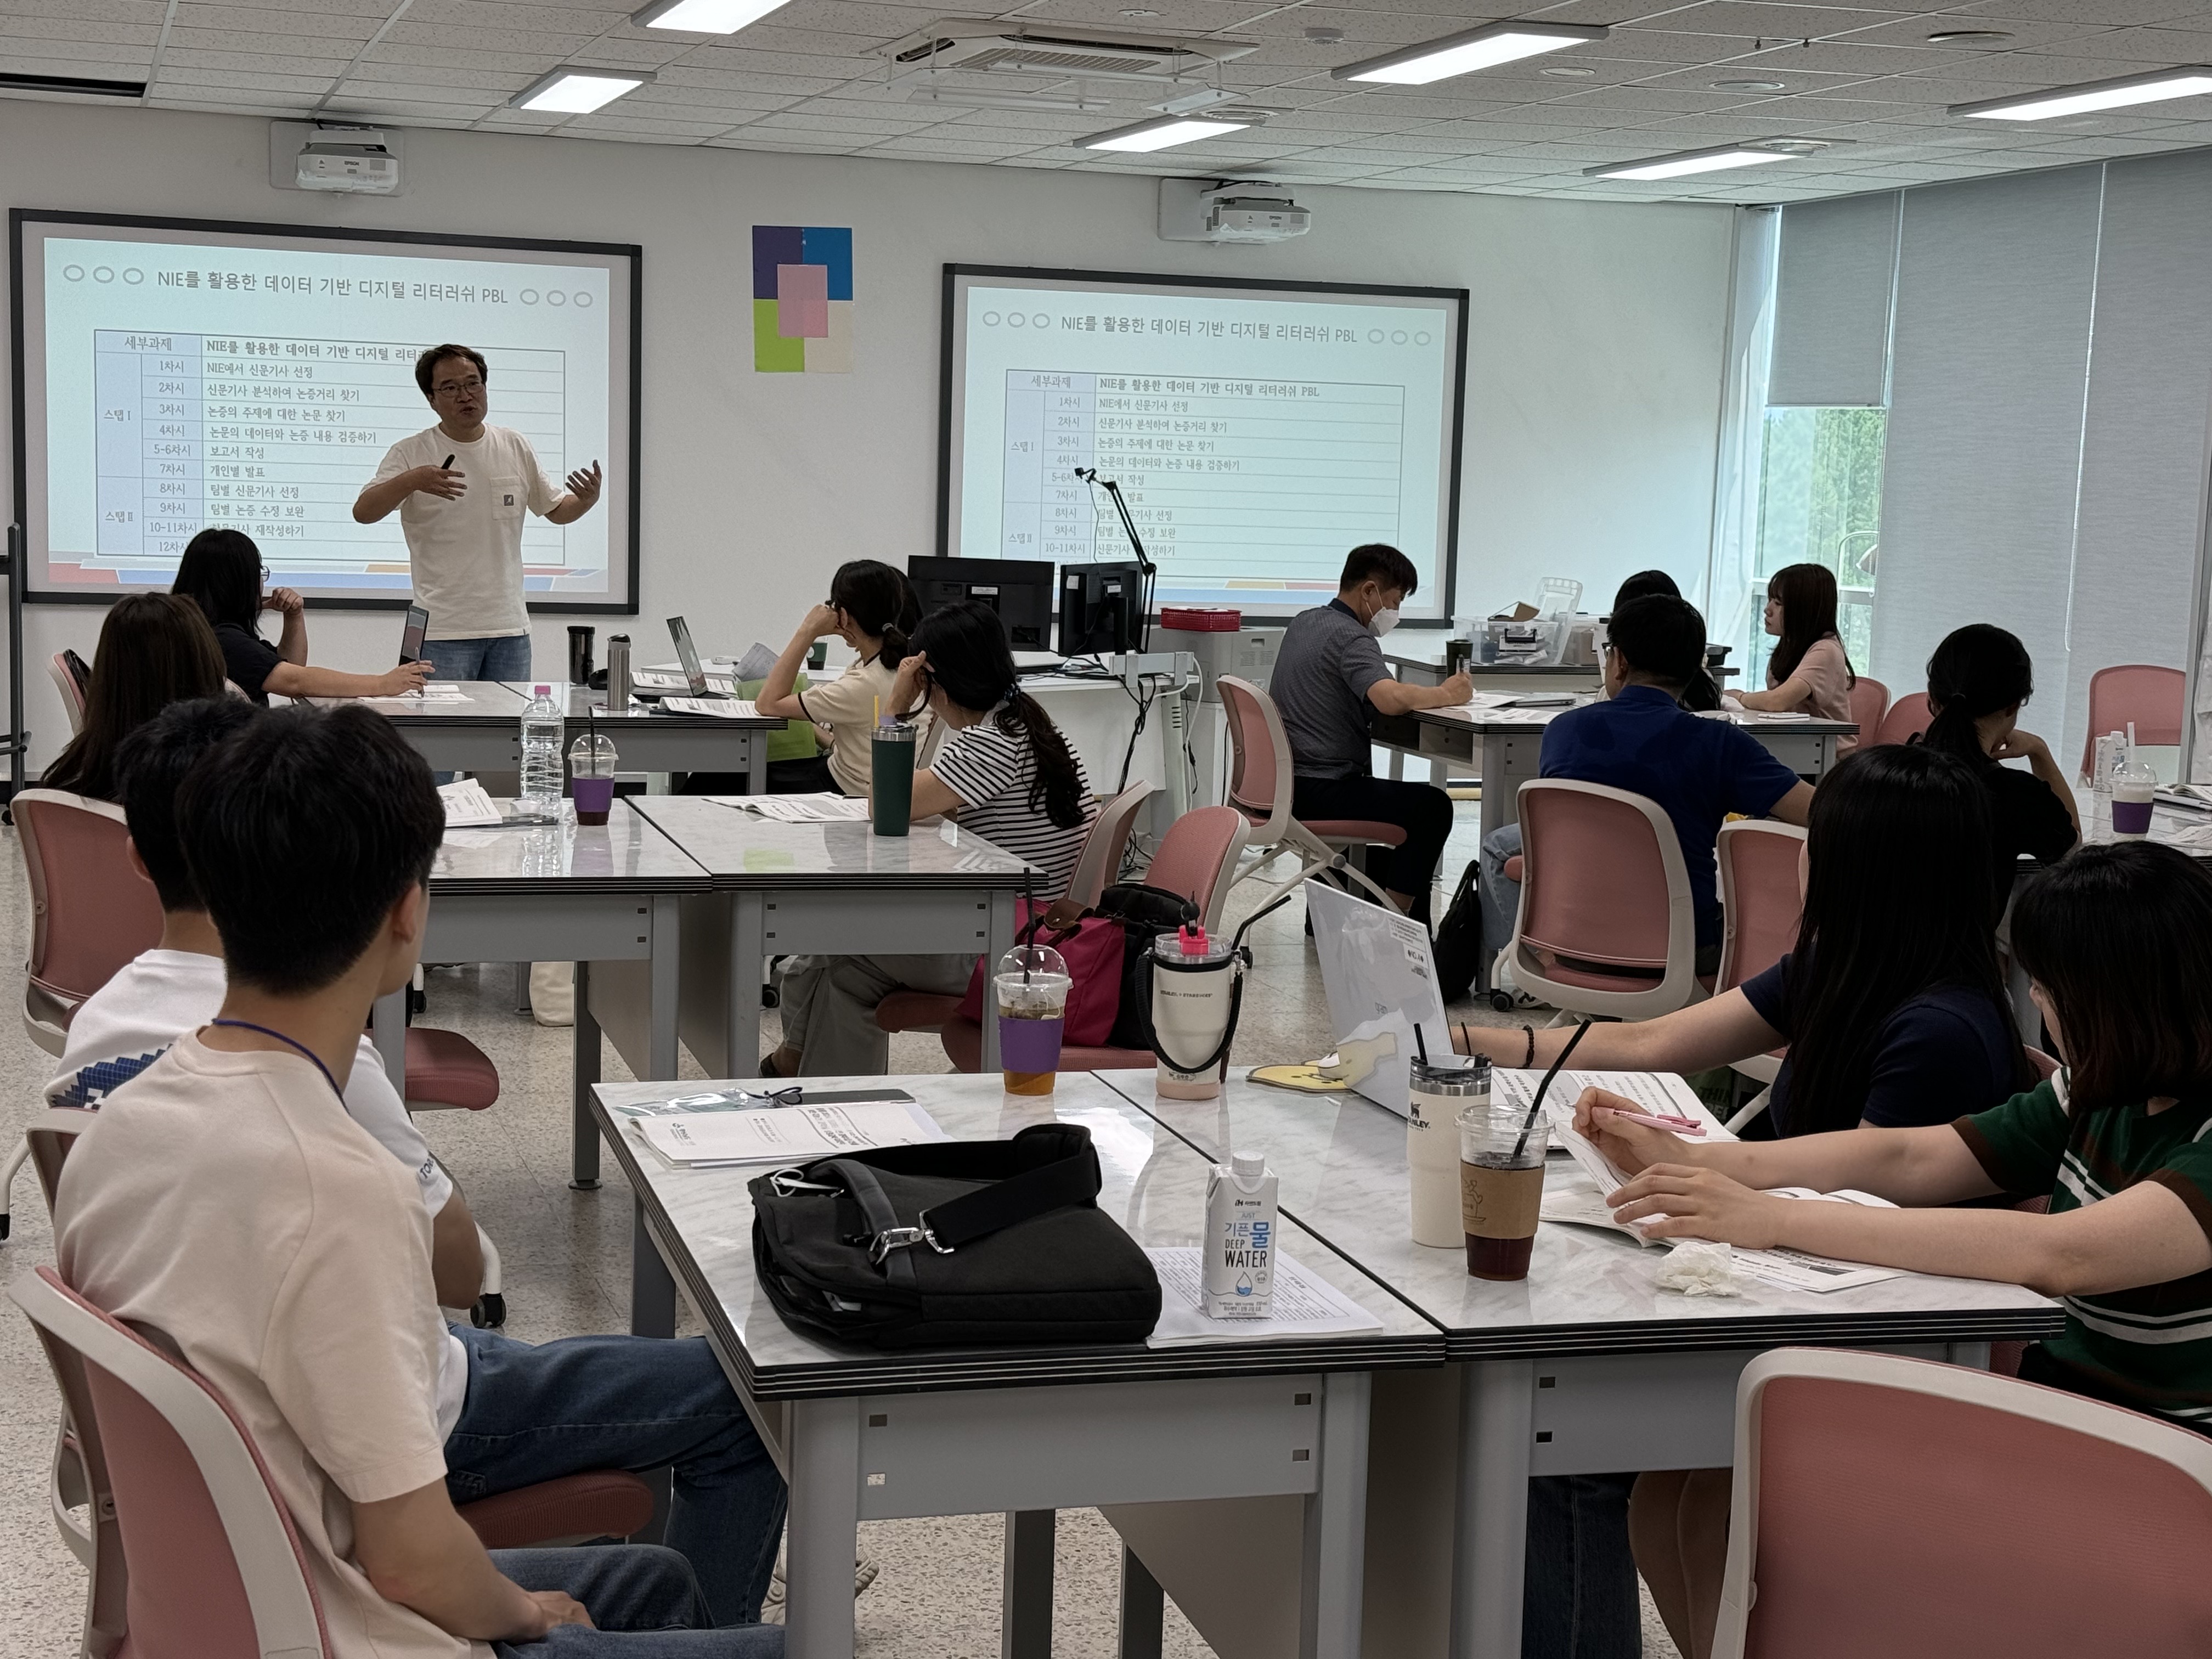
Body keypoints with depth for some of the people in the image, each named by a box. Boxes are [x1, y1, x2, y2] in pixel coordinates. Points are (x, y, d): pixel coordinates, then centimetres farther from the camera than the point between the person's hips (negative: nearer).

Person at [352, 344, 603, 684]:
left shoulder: (516, 447, 10)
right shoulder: (411, 454, -2)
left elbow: (556, 511, 19)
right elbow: (363, 513, -13)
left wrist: (588, 500, -4)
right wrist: (411, 481, -30)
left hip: (510, 628, 4)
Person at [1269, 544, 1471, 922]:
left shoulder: (1304, 622, 13)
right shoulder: (1351, 638, -17)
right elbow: (1390, 699, -35)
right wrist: (1446, 694, -17)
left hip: (1287, 783, 10)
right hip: (1320, 790, -10)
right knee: (1433, 806, -6)